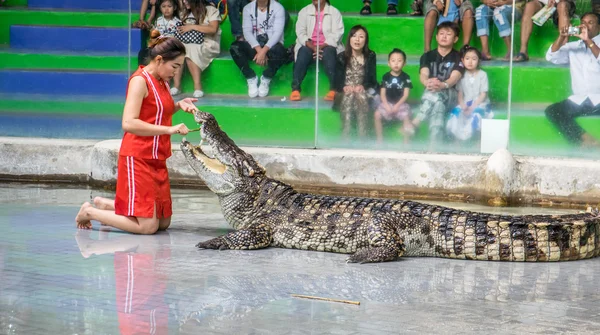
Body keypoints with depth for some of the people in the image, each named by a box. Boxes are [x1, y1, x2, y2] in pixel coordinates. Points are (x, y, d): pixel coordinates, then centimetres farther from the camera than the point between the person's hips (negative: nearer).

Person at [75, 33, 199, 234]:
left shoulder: (162, 82, 12)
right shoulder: (140, 80, -14)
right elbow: (128, 123, -24)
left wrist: (178, 106, 8)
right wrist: (169, 129, -26)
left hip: (157, 159, 9)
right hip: (138, 158, -9)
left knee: (163, 223, 11)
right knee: (148, 226, -12)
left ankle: (106, 205, 25)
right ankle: (90, 212, 5)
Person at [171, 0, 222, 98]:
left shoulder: (211, 10, 4)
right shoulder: (186, 14, 24)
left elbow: (213, 29, -10)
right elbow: (182, 30, 20)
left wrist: (192, 27, -12)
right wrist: (179, 31, -5)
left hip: (208, 45, -5)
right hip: (190, 44, 5)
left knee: (190, 50, -36)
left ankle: (197, 86, -38)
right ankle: (176, 85, -33)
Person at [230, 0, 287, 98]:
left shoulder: (278, 8, -4)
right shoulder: (248, 8, 5)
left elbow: (278, 32, -14)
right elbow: (247, 31, -5)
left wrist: (264, 50, -28)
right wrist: (259, 49, -22)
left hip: (272, 45, -3)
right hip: (254, 45, 3)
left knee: (280, 51, -38)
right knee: (234, 47, -26)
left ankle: (266, 79, -16)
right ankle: (251, 79, -17)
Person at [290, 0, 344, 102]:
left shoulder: (334, 12, 3)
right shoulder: (304, 11, 9)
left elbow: (336, 34, -7)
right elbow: (300, 32, -1)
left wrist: (322, 47, -21)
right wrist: (312, 47, -18)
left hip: (328, 46, -1)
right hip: (309, 45, 1)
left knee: (328, 52, -35)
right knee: (303, 52, -32)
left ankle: (333, 89, -44)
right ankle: (295, 89, -42)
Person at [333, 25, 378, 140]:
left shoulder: (370, 56, 3)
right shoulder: (342, 57, 2)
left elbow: (372, 78, 0)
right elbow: (337, 80, -1)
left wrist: (362, 86, -21)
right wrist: (344, 87, -23)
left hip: (364, 90, 0)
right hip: (345, 91, 0)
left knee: (361, 96, -36)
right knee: (349, 96, -36)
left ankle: (362, 137, -41)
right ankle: (345, 137, -42)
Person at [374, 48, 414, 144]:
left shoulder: (406, 77, -3)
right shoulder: (386, 77, 2)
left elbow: (406, 94, -6)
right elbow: (382, 94, 1)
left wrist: (397, 106, -16)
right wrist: (386, 106, -14)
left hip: (401, 104, -2)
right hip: (387, 103, 2)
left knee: (406, 116, -26)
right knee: (377, 114, -21)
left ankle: (406, 142, -15)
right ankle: (379, 140, -8)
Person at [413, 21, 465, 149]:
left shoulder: (458, 58, 7)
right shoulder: (427, 56, 14)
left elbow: (454, 77, -12)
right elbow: (423, 75, -5)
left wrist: (442, 85, -39)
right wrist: (428, 82, -35)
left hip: (450, 96, -1)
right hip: (429, 95, 1)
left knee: (436, 93, -39)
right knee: (437, 105, -38)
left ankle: (415, 123, -46)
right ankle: (434, 147, -52)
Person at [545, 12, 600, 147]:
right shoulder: (573, 47, 18)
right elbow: (551, 57, 6)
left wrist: (588, 41, -21)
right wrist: (561, 38, -10)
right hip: (579, 100, 4)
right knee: (552, 111, -20)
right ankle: (585, 140, -31)